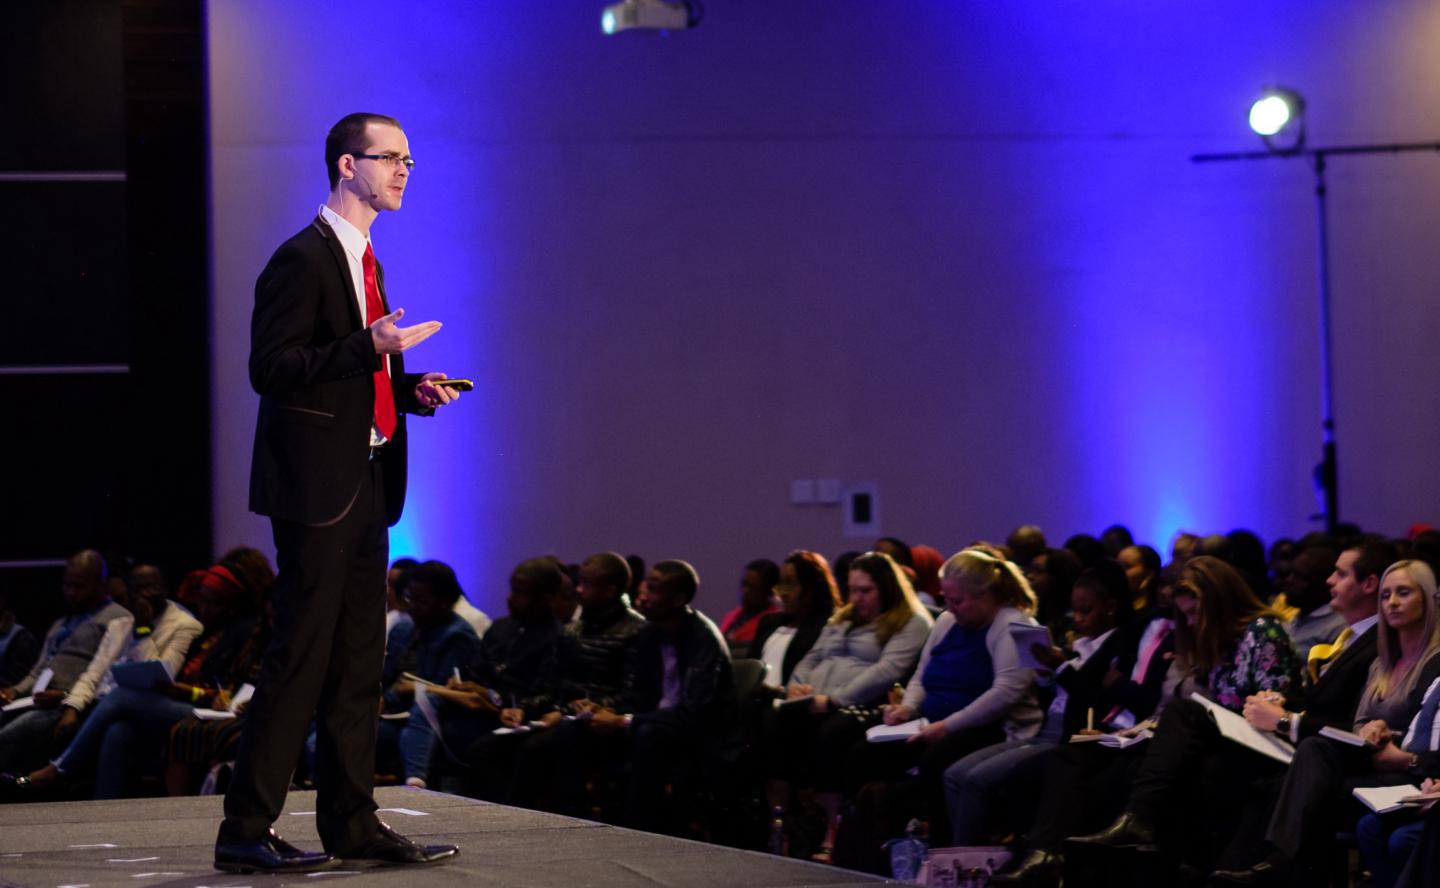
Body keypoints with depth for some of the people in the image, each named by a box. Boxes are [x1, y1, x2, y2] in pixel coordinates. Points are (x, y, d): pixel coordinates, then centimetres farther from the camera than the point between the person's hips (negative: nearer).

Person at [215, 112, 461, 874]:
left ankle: (352, 823, 16)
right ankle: (245, 831, -5)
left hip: (364, 483, 9)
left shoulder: (364, 261, 19)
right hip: (317, 484, -9)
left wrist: (412, 388, 9)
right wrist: (370, 347, -23)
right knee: (301, 660, -9)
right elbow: (271, 368, -17)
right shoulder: (303, 259, -10)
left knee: (358, 663, 10)